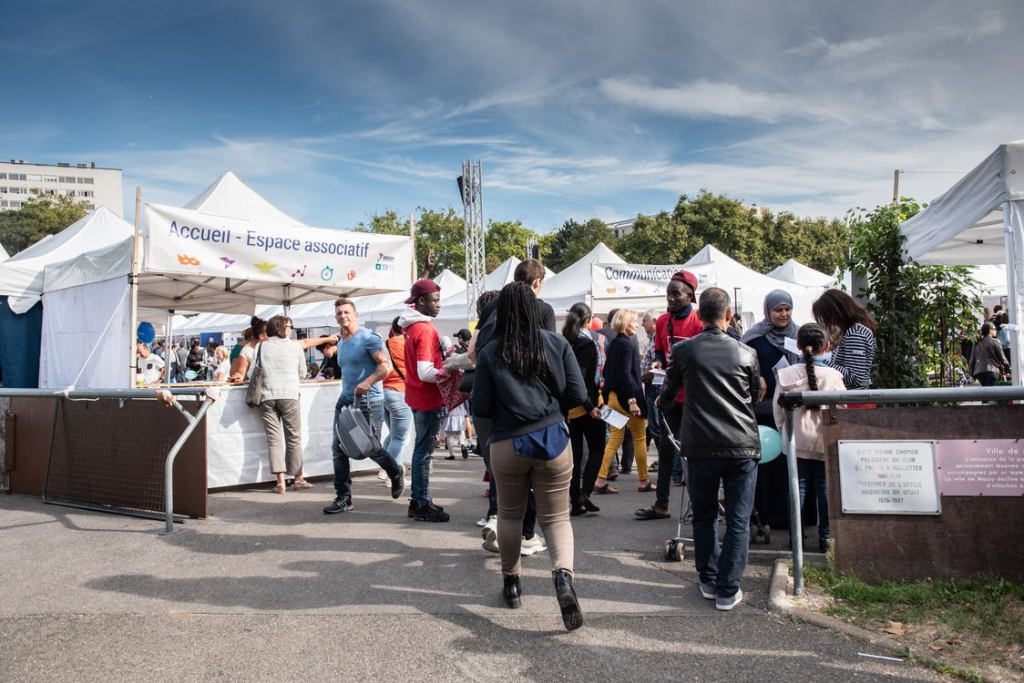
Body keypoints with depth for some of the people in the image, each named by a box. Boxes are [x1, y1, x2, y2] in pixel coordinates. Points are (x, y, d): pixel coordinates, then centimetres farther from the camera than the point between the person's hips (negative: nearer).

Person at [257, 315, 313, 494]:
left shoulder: (262, 347, 6)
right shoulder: (296, 348, 5)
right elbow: (302, 374, 12)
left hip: (267, 397, 1)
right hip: (289, 396, -1)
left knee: (274, 439, 2)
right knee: (294, 438, 8)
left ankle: (280, 481, -3)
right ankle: (298, 479, 13)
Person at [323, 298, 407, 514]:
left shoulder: (368, 338, -10)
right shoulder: (340, 343, 15)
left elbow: (386, 366, -18)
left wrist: (369, 382, -30)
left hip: (368, 402, -7)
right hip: (345, 399, 7)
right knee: (338, 448, 0)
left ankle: (396, 474, 31)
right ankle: (343, 498, 8)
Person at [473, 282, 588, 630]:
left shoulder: (490, 353, -7)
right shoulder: (557, 344, -5)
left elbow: (481, 407, -5)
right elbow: (578, 396, -3)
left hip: (507, 444, 0)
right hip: (553, 440, 0)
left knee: (510, 514, 19)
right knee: (556, 516, 9)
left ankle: (511, 581, 30)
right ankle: (563, 573, -15)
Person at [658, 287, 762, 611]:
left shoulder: (683, 350, 0)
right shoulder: (746, 353, 1)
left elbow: (669, 391, 15)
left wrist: (660, 401, 39)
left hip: (701, 447, 1)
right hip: (742, 446, 0)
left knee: (704, 517, 16)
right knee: (738, 521, 7)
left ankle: (709, 581, 24)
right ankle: (727, 591, 9)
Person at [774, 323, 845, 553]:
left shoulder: (787, 374, -5)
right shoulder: (833, 376, -9)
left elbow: (777, 409, 1)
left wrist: (785, 430, 17)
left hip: (796, 440, 1)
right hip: (824, 441, -1)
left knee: (798, 486, 7)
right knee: (824, 487, 8)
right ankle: (825, 537, 13)